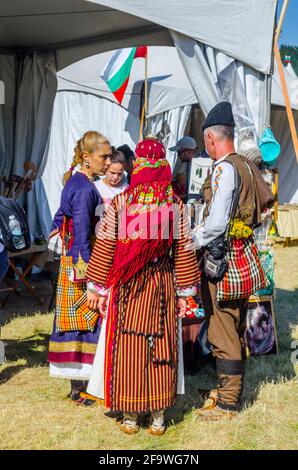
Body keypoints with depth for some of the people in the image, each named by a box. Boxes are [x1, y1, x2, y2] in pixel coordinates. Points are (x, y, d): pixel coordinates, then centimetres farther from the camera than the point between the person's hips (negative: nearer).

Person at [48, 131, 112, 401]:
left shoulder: (76, 181, 11)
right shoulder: (85, 189, -18)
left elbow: (62, 216, 19)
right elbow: (83, 235, -21)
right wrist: (89, 270, -21)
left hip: (73, 259, 10)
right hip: (83, 261, -10)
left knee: (76, 321, 14)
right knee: (85, 319, -2)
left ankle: (77, 383, 25)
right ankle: (81, 385, 8)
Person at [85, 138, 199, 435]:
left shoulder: (120, 203, -7)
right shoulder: (175, 204, -2)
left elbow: (104, 248, -5)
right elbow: (183, 249, 0)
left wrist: (97, 288, 3)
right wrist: (184, 292, 7)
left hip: (127, 288, -1)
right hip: (162, 287, 2)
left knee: (128, 348, 8)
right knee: (161, 347, 10)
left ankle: (130, 416, 18)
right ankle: (158, 416, 19)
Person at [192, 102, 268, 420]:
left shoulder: (224, 169, -17)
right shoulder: (245, 166, 11)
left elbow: (216, 223, -24)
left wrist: (192, 242, -8)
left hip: (223, 259, -10)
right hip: (242, 255, 10)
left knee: (223, 332, -1)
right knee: (234, 329, 19)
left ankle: (227, 404, 9)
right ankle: (230, 389, 33)